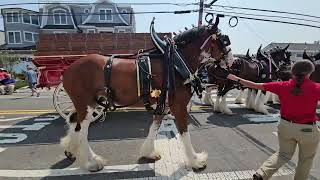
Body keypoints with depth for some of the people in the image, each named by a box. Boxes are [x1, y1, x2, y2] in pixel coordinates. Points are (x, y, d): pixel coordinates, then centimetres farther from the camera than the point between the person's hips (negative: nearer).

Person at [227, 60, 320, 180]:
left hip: (286, 126, 3)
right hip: (308, 130, -3)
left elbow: (256, 85, -2)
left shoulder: (283, 86, -7)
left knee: (284, 154, 21)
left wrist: (237, 79, 6)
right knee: (306, 159, 21)